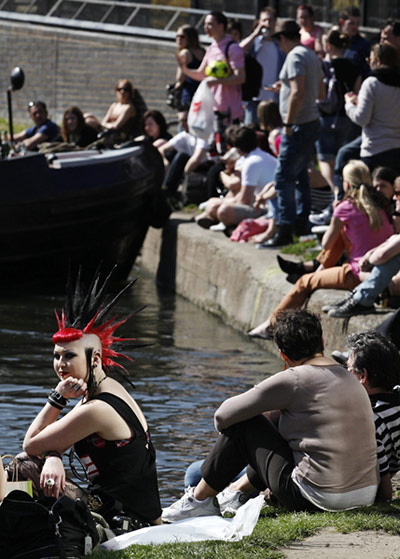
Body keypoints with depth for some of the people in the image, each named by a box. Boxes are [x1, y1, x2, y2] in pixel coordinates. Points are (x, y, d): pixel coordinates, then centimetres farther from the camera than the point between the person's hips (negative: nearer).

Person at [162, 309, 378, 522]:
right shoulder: (349, 379, 12)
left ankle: (200, 499, 20)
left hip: (318, 497, -8)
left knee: (244, 424, 7)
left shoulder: (294, 380, -11)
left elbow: (223, 416, -3)